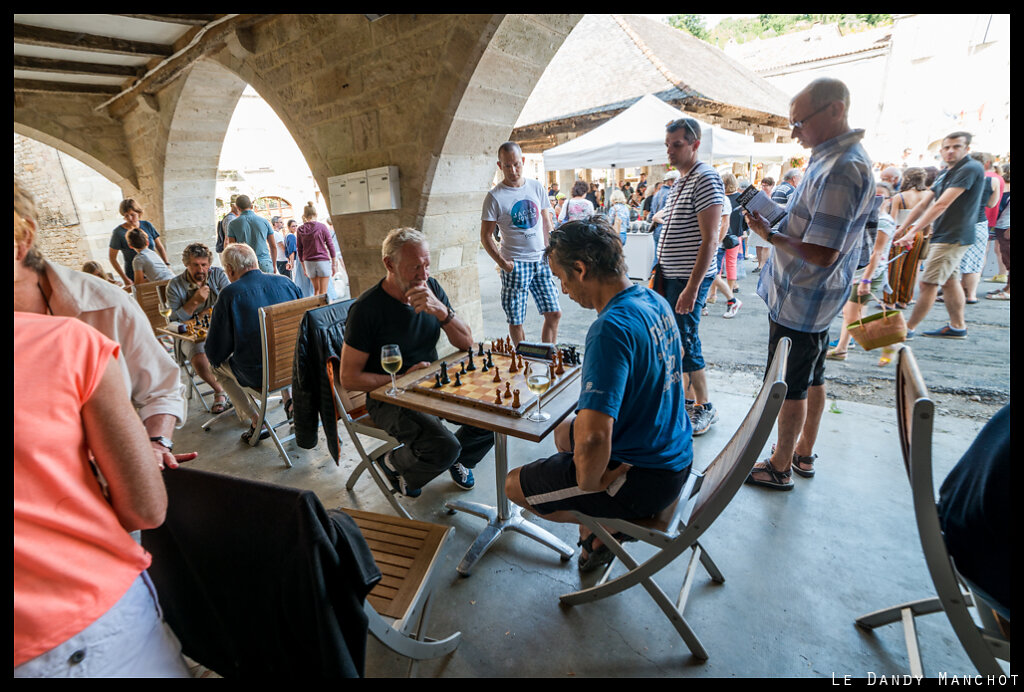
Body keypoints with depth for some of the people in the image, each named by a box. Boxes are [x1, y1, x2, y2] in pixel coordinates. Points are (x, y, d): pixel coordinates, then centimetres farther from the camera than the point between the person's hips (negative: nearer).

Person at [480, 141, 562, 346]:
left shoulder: (536, 187, 8)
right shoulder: (495, 196, -6)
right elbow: (486, 236, -5)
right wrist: (502, 262, -15)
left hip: (541, 260, 4)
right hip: (515, 264, -4)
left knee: (554, 313, 4)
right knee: (515, 320, 1)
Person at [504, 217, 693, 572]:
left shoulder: (611, 329, -31)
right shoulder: (653, 300, -1)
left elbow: (593, 439, -39)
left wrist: (588, 482, -17)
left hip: (643, 479, -9)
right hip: (676, 456, 9)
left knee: (515, 484, 6)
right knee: (565, 431, 30)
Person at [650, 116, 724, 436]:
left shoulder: (706, 178, -14)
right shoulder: (679, 181, 15)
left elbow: (709, 240, -20)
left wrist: (692, 287, -24)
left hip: (689, 279, -9)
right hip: (670, 277, 9)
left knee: (684, 344, -4)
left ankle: (704, 408, 13)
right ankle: (687, 398, 28)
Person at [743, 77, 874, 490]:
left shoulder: (841, 169, -23)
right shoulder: (833, 159, 11)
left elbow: (820, 253, -27)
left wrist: (769, 235, -17)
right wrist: (775, 217, 4)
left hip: (800, 301, -10)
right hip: (811, 299, 10)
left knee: (789, 386, 3)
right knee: (810, 378, 19)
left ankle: (780, 468, 19)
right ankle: (803, 454, 36)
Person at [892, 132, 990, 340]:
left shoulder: (970, 169, -14)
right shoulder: (945, 175, 15)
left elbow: (941, 205, -22)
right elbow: (923, 204, 12)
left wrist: (913, 231, -26)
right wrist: (902, 228, 4)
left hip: (954, 237, -10)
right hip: (944, 236, 10)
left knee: (928, 283, -9)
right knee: (950, 281, 14)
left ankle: (909, 329, -5)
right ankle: (957, 327, 22)